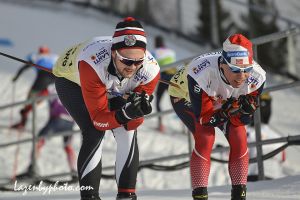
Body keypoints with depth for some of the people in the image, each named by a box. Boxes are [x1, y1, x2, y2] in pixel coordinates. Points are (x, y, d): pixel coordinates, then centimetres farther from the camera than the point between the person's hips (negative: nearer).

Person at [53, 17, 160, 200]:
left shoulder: (150, 69, -33)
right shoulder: (93, 63, -46)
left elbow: (133, 124, -23)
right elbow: (99, 119, -37)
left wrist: (140, 108, -45)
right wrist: (125, 113, -54)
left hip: (114, 89, 4)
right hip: (71, 80, -4)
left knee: (128, 133, -12)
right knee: (94, 132, -22)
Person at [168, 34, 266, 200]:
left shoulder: (256, 76, -31)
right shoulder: (202, 72, -45)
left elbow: (242, 120, -21)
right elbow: (204, 117, -34)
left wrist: (246, 109, -43)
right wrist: (231, 108, -48)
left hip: (222, 101, 4)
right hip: (186, 96, -4)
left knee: (239, 137, -13)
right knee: (205, 137, -24)